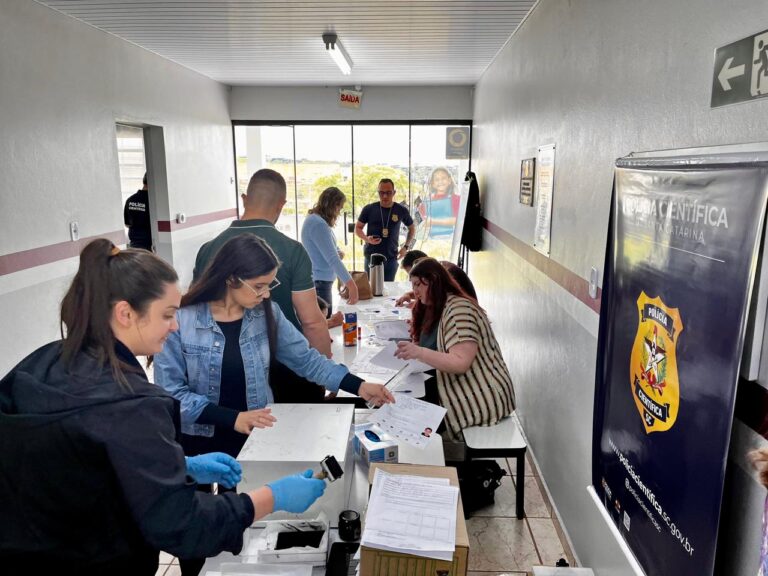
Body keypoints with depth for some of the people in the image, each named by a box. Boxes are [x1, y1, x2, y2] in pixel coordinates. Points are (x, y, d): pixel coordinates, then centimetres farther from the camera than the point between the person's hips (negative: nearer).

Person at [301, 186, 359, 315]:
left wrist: (337, 253, -2)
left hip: (320, 281, 10)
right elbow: (332, 259, -27)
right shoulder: (318, 224, -20)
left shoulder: (315, 220, 11)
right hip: (319, 282, -10)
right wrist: (351, 284, -31)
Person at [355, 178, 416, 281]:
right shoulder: (369, 209, -3)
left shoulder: (401, 210, 0)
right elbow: (357, 228, 6)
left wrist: (406, 246, 6)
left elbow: (412, 228, 16)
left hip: (391, 258, 1)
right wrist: (366, 239, -14)